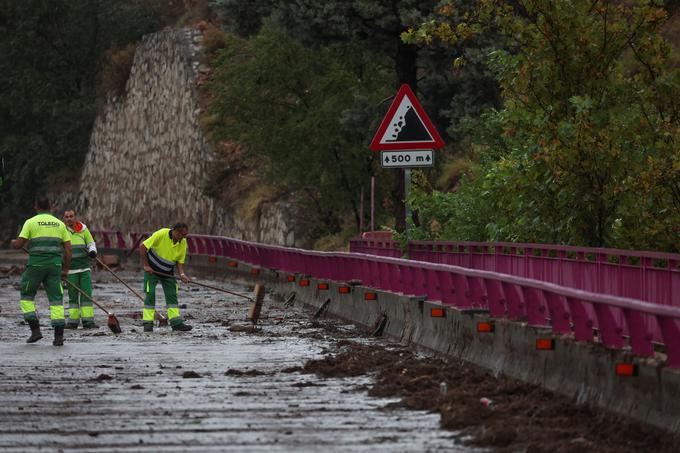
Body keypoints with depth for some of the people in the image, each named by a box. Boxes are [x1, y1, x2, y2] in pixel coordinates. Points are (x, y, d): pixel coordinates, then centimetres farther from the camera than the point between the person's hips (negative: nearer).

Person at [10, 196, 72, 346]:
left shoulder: (31, 222, 0)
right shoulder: (59, 224, 11)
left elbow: (18, 244, -4)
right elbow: (68, 248, 7)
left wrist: (13, 242, 20)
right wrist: (65, 270, 13)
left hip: (36, 265, -3)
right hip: (54, 266, 3)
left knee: (27, 296, 14)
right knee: (56, 299, 3)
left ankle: (35, 330, 5)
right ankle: (59, 336, -6)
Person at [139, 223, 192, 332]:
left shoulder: (183, 243, -8)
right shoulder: (161, 234, -23)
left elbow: (180, 261, 0)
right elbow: (142, 247, -20)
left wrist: (182, 274, -20)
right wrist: (146, 266, -20)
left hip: (167, 272, 5)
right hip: (151, 270, -5)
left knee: (172, 295, -1)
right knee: (150, 294, -8)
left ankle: (176, 323, 0)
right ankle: (148, 323, -3)